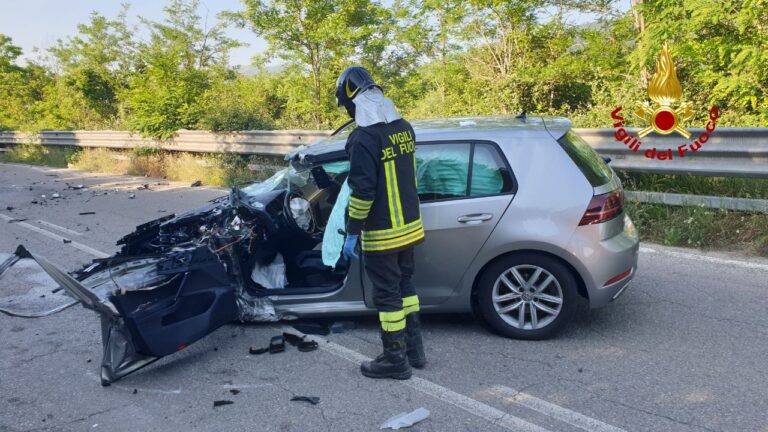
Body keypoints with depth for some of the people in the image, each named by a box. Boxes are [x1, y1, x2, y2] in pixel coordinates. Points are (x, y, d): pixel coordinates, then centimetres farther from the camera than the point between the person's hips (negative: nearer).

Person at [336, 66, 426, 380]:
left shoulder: (364, 138, -21)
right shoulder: (404, 127, 4)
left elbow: (362, 191, -22)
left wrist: (352, 233, -13)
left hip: (382, 234, -8)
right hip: (409, 226, 8)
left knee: (388, 294, 4)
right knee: (405, 286, 20)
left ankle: (396, 360, 16)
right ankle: (414, 350, 30)